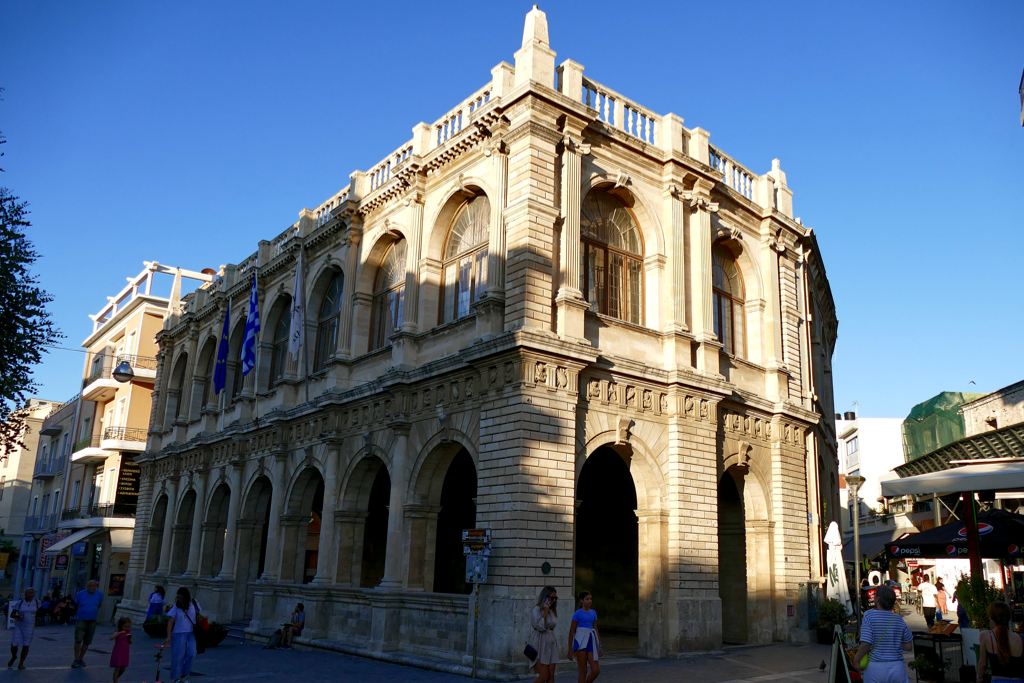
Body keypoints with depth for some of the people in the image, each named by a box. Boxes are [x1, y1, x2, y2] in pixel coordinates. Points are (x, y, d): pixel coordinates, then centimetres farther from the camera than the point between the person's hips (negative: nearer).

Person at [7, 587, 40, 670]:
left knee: (26, 645, 0)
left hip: (29, 626, 1)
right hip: (18, 626, -1)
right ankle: (14, 657, 28)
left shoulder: (36, 602, 1)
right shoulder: (20, 603, -4)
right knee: (14, 644, -4)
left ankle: (21, 663, 15)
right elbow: (12, 614, -2)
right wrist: (17, 616, -21)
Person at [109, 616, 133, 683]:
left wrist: (129, 638, -14)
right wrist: (119, 633, -32)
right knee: (117, 668, -5)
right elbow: (111, 638, -26)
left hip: (125, 653, 5)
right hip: (117, 652, -4)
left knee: (123, 668, 10)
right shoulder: (118, 632, -8)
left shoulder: (128, 632, 4)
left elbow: (130, 643, 5)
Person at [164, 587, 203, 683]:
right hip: (178, 634, -3)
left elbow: (198, 614, 19)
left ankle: (184, 675, 9)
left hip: (191, 634, 3)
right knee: (178, 656, 0)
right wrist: (168, 636, -20)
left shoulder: (193, 604, 1)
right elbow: (170, 622, -13)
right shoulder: (176, 607, -8)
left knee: (191, 654, -8)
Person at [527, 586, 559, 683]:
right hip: (540, 644, -7)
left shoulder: (552, 611, 13)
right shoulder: (537, 610, -7)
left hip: (551, 644, 7)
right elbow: (540, 627, -18)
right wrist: (545, 612, -15)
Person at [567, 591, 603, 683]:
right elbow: (572, 631, -3)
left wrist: (600, 646, 13)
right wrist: (570, 649, -4)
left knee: (596, 670, -1)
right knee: (583, 671, -3)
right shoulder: (578, 613, -4)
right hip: (581, 642, -5)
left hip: (591, 642, 5)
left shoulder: (593, 613, 12)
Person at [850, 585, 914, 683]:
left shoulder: (869, 615, -9)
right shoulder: (898, 619, 4)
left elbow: (866, 644, -17)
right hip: (897, 668, 3)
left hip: (875, 668, -3)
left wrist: (856, 660, -4)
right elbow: (908, 647, 9)